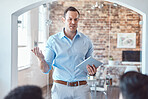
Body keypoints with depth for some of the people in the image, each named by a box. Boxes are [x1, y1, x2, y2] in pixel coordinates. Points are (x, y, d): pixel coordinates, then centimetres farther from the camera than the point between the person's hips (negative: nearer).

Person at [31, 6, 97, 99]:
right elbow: (46, 70, 0)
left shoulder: (86, 41, 6)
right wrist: (42, 60, -21)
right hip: (60, 88, -1)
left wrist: (92, 72, -7)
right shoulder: (53, 40, 1)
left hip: (81, 88, 1)